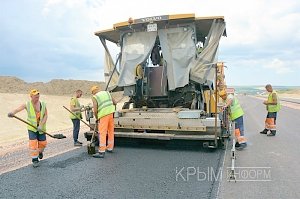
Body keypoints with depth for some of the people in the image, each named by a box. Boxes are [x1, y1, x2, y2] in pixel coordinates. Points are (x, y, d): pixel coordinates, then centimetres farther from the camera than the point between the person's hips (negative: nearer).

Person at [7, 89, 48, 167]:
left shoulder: (43, 104, -3)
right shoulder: (27, 104, -8)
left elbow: (46, 115, -7)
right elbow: (18, 109, -25)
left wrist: (41, 125, -19)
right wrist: (12, 113, -48)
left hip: (41, 128, 2)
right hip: (32, 128, -2)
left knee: (43, 143, 9)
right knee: (33, 143, -8)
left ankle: (40, 152, 43)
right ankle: (35, 160, 10)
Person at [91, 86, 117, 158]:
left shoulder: (95, 97, -1)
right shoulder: (107, 93, 15)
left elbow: (95, 110, -8)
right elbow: (115, 103, 16)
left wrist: (96, 118, 7)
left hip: (103, 115, -6)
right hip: (111, 113, 6)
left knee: (102, 133, -6)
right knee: (111, 131, 14)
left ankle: (101, 152, -8)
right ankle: (110, 148, 26)